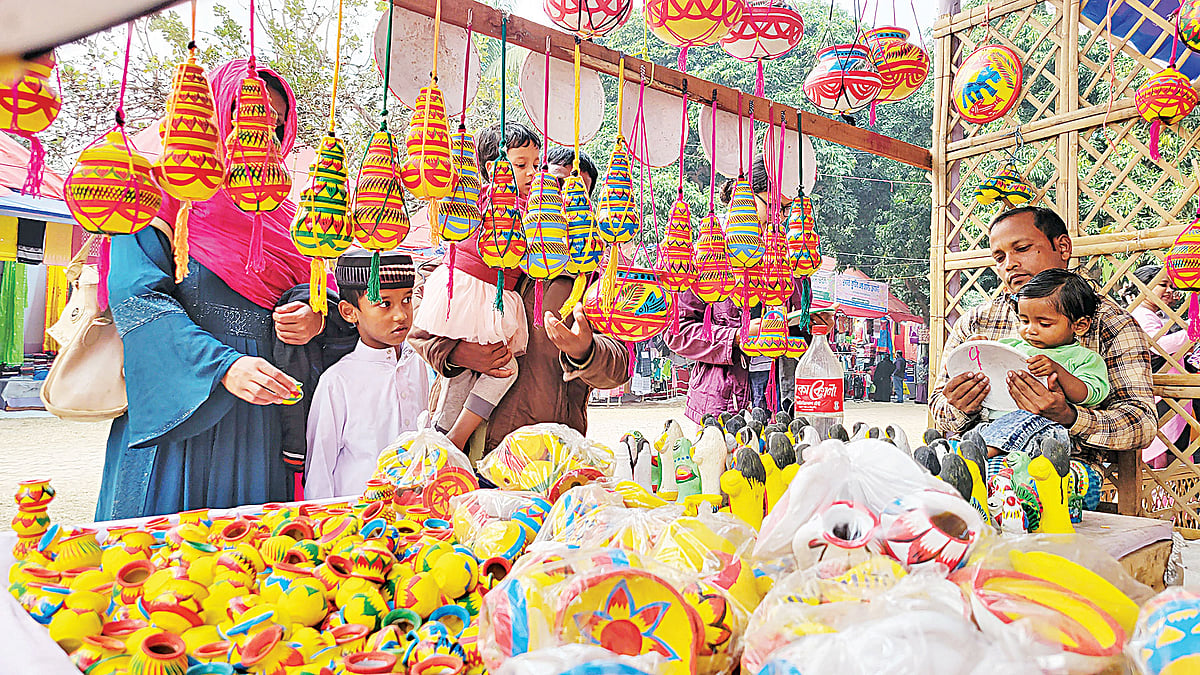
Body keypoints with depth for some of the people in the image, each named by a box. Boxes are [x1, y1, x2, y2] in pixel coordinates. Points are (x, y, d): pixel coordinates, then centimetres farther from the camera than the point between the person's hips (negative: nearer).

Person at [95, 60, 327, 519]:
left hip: (261, 417, 5)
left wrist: (316, 314, -14)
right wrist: (224, 366, -27)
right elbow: (137, 296, -14)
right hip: (174, 409, -5)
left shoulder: (277, 212, 15)